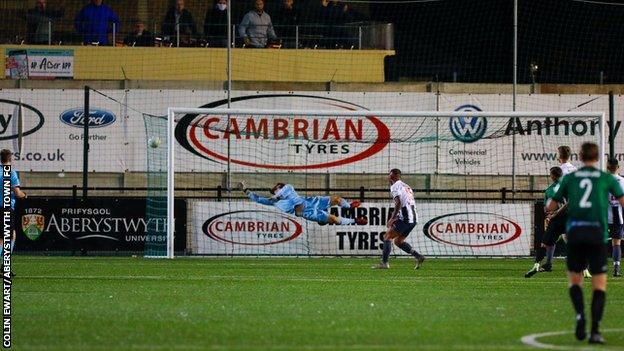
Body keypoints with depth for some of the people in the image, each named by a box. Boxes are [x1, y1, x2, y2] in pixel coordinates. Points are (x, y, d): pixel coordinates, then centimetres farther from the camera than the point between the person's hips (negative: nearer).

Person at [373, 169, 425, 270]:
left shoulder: (395, 186, -3)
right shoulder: (406, 186, 24)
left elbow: (398, 203, -16)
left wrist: (392, 218, -15)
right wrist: (395, 218, 24)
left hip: (405, 218, -8)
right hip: (413, 219, 8)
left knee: (387, 237, -2)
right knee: (398, 241, 17)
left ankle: (384, 263, -9)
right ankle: (418, 257, 7)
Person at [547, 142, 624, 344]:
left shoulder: (570, 178, 11)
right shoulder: (607, 178, 7)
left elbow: (551, 207, 15)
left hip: (575, 233, 1)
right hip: (597, 234, -1)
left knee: (575, 280, 15)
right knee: (599, 285, 3)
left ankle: (580, 315, -12)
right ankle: (595, 330, -10)